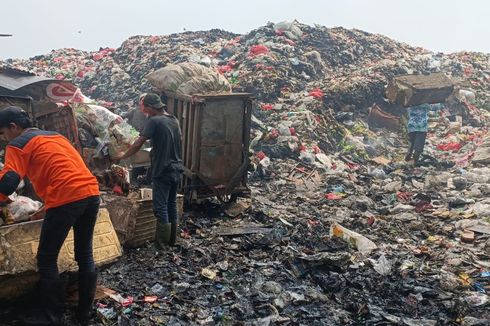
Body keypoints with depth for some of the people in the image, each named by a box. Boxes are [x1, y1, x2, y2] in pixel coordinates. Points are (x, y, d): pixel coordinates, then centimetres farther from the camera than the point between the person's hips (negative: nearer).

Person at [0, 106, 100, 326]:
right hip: (91, 193, 8)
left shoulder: (18, 144, 5)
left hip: (67, 198, -8)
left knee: (46, 260, 8)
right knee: (85, 254, 17)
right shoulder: (54, 136, 28)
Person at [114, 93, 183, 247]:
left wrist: (123, 156, 1)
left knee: (160, 207, 1)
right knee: (172, 204, 16)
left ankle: (162, 241, 7)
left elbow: (138, 144, -14)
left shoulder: (154, 121, -14)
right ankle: (172, 238, 24)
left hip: (162, 171, -8)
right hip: (176, 169, 8)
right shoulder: (174, 120, 9)